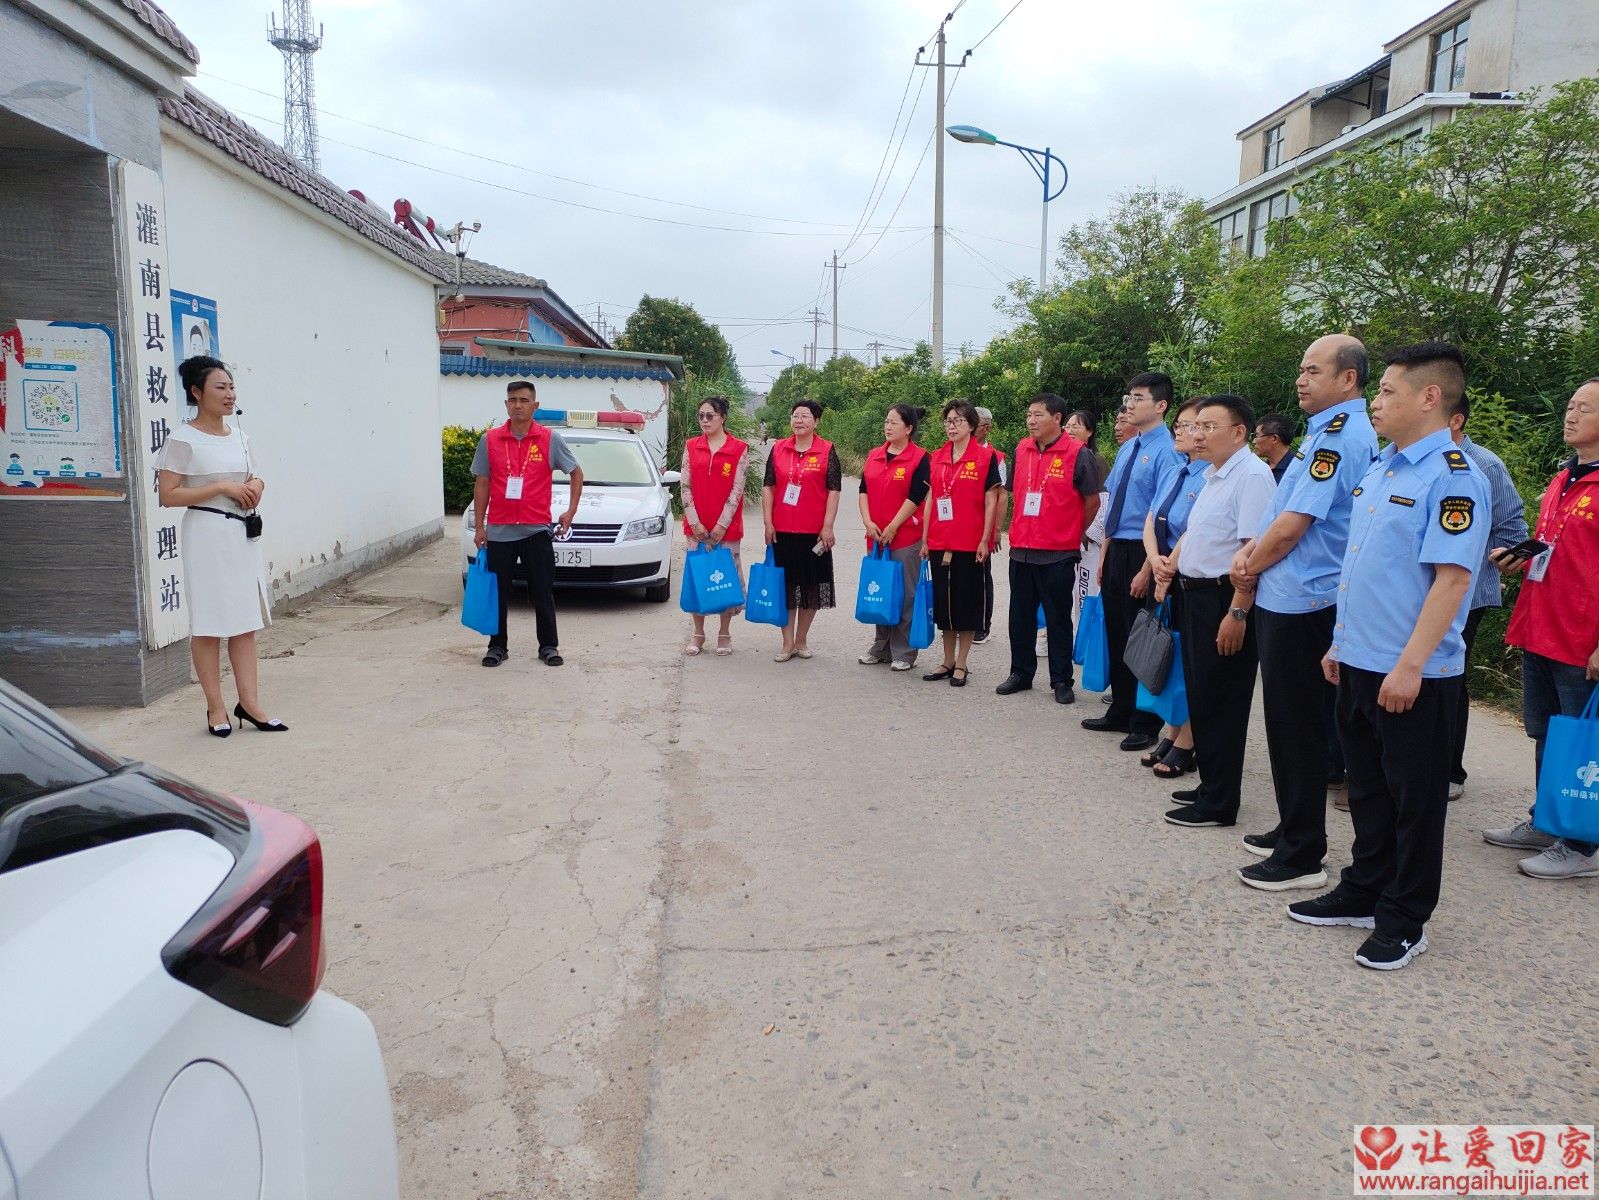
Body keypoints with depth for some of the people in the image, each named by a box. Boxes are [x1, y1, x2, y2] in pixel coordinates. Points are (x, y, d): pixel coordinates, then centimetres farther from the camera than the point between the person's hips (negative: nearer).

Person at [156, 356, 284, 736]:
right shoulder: (183, 439, -9)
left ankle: (249, 702, 13)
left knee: (246, 619, 7)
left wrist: (256, 485, 1)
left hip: (243, 532, 7)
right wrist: (222, 487, -18)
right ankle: (216, 707, 9)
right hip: (207, 534, -7)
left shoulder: (238, 436, 11)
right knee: (209, 622, 0)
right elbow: (168, 495, -14)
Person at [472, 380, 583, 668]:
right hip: (499, 531, 1)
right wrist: (479, 526, 3)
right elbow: (481, 484, 7)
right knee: (498, 592, 8)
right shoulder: (490, 440, 3)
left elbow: (576, 472, 9)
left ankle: (548, 646, 16)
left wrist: (571, 511, 0)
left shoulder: (550, 439, 0)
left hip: (537, 530, -1)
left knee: (543, 593, 4)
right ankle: (498, 646, 21)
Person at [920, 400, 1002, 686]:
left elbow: (991, 501, -5)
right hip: (940, 543, 5)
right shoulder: (937, 458, 9)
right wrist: (925, 539, 9)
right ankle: (948, 662, 22)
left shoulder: (986, 456, -4)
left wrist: (985, 539, -10)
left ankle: (961, 665, 13)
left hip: (969, 544, -5)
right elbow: (930, 499, 12)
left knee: (966, 602, 3)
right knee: (943, 602, 10)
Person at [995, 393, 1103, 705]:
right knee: (1021, 616, 13)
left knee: (1058, 619, 5)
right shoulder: (1021, 449, 7)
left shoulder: (1077, 453, -9)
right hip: (1021, 549, 5)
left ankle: (1061, 681, 15)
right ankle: (1021, 673, 25)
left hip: (1059, 553, -5)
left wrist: (1073, 534, 8)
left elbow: (1092, 501, -1)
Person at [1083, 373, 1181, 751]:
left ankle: (1146, 724, 17)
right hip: (1116, 550, 8)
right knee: (1117, 634, 16)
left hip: (1143, 552, -8)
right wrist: (1105, 556, 15)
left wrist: (1147, 570, -21)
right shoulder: (1127, 449, 12)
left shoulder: (1166, 452, -15)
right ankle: (1120, 713, 31)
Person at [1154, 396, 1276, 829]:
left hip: (1224, 600, -10)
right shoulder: (1213, 476, 15)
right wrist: (1171, 563, 8)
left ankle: (1218, 803, 10)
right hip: (1194, 595, 10)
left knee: (1220, 704, -1)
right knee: (1200, 697, 17)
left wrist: (1237, 614, -25)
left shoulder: (1252, 476, -16)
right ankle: (1209, 785, 30)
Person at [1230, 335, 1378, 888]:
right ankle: (1292, 831, 31)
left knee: (1297, 728, -1)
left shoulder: (1338, 437, -18)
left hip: (1300, 603, -10)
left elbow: (1292, 526, -21)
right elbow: (1283, 513, 18)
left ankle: (1301, 856, 10)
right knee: (1293, 723, 18)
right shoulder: (1334, 432, 14)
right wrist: (1251, 549, 2)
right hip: (1290, 599, 10)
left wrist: (1251, 569, -5)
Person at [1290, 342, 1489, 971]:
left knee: (1414, 798, 7)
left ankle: (1403, 920, 20)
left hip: (1413, 674, -8)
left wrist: (1410, 665, -24)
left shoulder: (1452, 477, -15)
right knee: (1367, 787, 19)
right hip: (1359, 662, 8)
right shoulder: (1379, 468, 11)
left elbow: (1452, 577, -21)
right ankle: (1363, 892, 33)